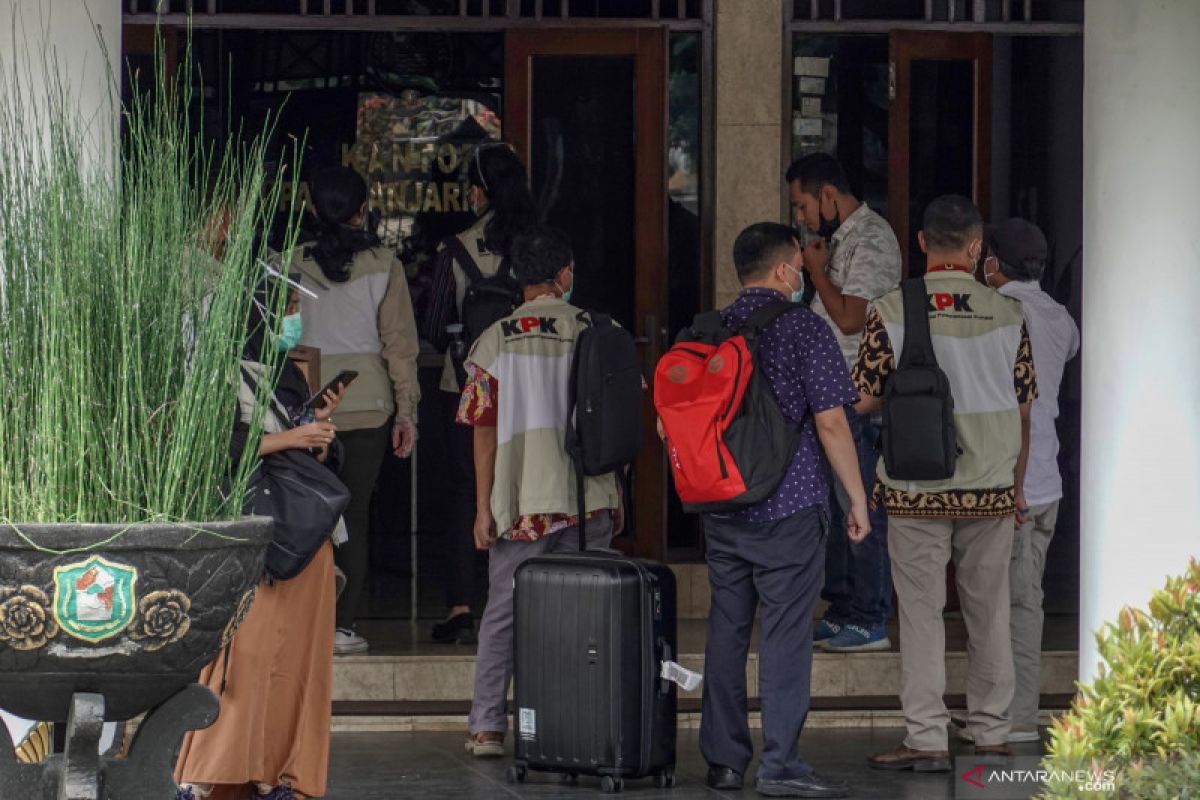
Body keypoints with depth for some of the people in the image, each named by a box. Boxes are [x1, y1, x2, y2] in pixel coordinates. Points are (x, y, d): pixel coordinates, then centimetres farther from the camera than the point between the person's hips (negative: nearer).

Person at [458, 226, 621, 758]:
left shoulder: (496, 341, -1)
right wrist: (615, 495, 14)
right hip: (589, 500, 1)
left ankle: (487, 727, 4)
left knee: (503, 614, 7)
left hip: (522, 504, 0)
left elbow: (485, 429, -3)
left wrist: (484, 506, 2)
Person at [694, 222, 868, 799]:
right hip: (790, 507, -5)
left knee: (726, 630, 10)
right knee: (785, 635, -5)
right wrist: (858, 499, -4)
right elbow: (830, 422, -11)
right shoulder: (804, 328, -8)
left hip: (721, 507, 5)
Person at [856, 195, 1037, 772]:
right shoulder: (1006, 315, -3)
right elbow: (1021, 411, 3)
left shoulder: (891, 314, -8)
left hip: (916, 492, -2)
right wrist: (1016, 484, 14)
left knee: (921, 612, 3)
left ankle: (927, 739, 1)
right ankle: (991, 732, 19)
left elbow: (862, 400, -5)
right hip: (991, 488, 2)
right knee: (989, 611, 13)